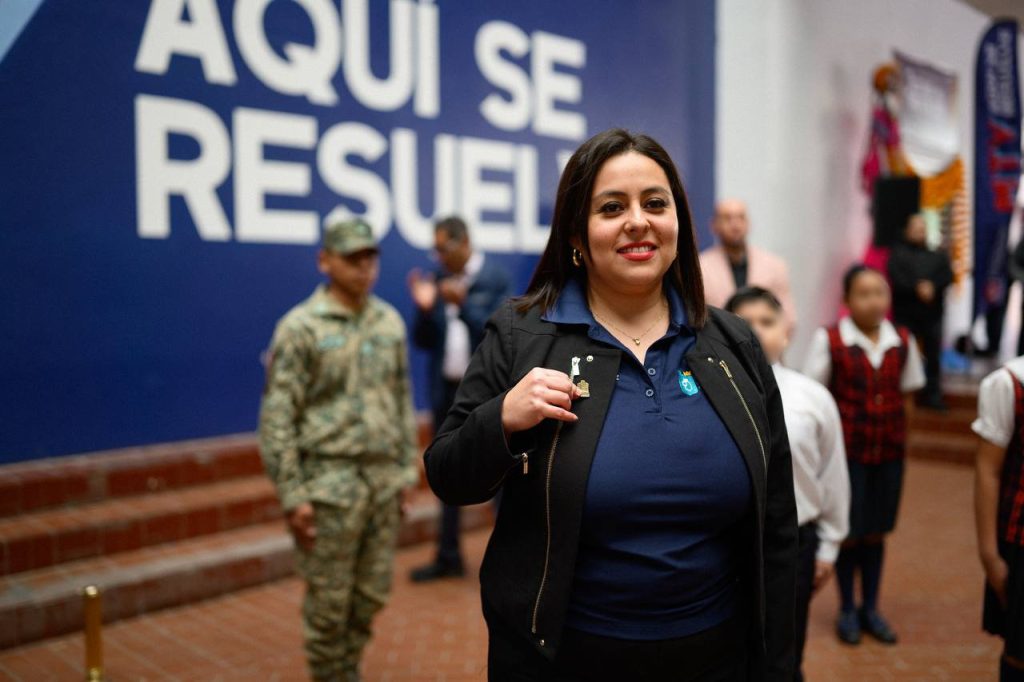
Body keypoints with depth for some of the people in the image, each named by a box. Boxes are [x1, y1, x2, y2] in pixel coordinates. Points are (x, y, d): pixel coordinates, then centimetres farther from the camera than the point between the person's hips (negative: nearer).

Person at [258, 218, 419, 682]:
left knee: (371, 595, 14)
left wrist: (407, 468, 11)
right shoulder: (301, 327, -9)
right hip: (329, 483, -5)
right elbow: (277, 417, -10)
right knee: (328, 601, 7)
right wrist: (292, 496, -13)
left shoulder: (390, 322, 7)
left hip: (383, 480, 5)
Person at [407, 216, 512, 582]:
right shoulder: (438, 279, 5)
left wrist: (463, 305, -24)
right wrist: (425, 308, -12)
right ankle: (448, 556, 26)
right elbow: (424, 341, 6)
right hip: (447, 390, 5)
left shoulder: (496, 278, -7)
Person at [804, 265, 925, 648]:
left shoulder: (903, 342, 1)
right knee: (848, 532, 6)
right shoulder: (829, 340, -10)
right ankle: (847, 611, 24)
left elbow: (907, 396, 10)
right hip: (845, 450, -3)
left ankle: (870, 608, 30)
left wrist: (894, 428, -1)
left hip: (889, 452, 3)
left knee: (876, 531, 14)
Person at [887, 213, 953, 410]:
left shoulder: (938, 256, 17)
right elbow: (896, 278, -7)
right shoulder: (898, 253, 8)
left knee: (933, 354, 0)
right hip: (905, 313, -3)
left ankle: (932, 394, 7)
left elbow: (947, 276, 2)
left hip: (932, 313, 3)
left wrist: (932, 286, -16)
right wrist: (917, 288, -18)